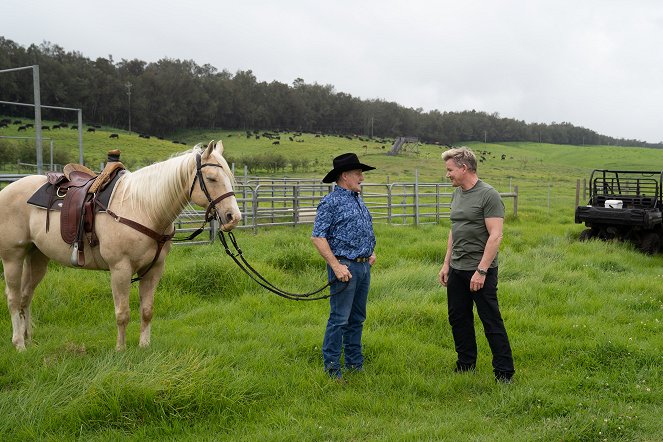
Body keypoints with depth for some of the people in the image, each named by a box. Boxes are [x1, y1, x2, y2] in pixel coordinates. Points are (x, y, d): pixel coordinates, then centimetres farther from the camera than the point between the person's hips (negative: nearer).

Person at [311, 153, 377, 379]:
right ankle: (331, 366, 4)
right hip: (345, 267, -8)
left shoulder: (358, 200, 16)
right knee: (339, 318, -4)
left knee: (357, 318, 14)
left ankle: (354, 362, 24)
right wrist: (336, 266, -20)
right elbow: (318, 237, -16)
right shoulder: (331, 202, -11)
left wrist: (371, 252, 16)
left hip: (364, 267, 9)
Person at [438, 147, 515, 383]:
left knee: (491, 322, -3)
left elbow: (495, 236, -19)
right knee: (458, 319, 14)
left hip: (480, 270, -8)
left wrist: (481, 270, -22)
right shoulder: (457, 194, 12)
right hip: (456, 270, 8)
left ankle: (504, 372, 4)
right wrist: (446, 263, 16)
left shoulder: (489, 195, -14)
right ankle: (466, 365, 27)